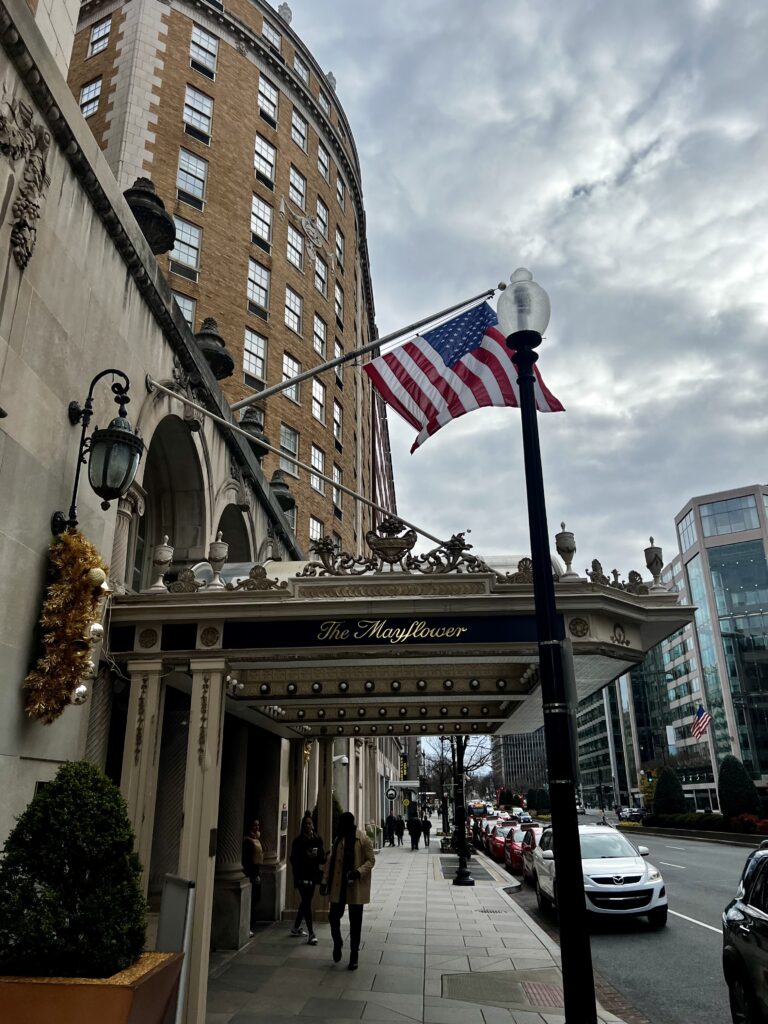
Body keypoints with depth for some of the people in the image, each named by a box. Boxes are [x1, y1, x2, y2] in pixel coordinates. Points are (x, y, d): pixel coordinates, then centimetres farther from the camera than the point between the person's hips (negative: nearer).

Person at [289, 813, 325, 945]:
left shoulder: (317, 839, 5)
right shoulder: (298, 841, -7)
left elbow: (322, 859, 8)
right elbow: (294, 859, -8)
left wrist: (318, 855, -14)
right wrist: (307, 856, -22)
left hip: (313, 876, 5)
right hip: (302, 876, -5)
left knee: (305, 902, 17)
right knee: (306, 903, -8)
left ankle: (296, 927, 34)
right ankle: (311, 934, -7)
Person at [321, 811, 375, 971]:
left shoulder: (363, 839, -11)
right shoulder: (338, 838, 5)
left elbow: (371, 860, -8)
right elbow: (331, 860, 10)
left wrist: (359, 871, -25)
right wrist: (325, 881, 5)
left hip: (356, 887, -4)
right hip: (338, 886, 4)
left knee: (355, 922, 6)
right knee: (333, 916, 4)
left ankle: (354, 955, 21)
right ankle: (337, 944, 32)